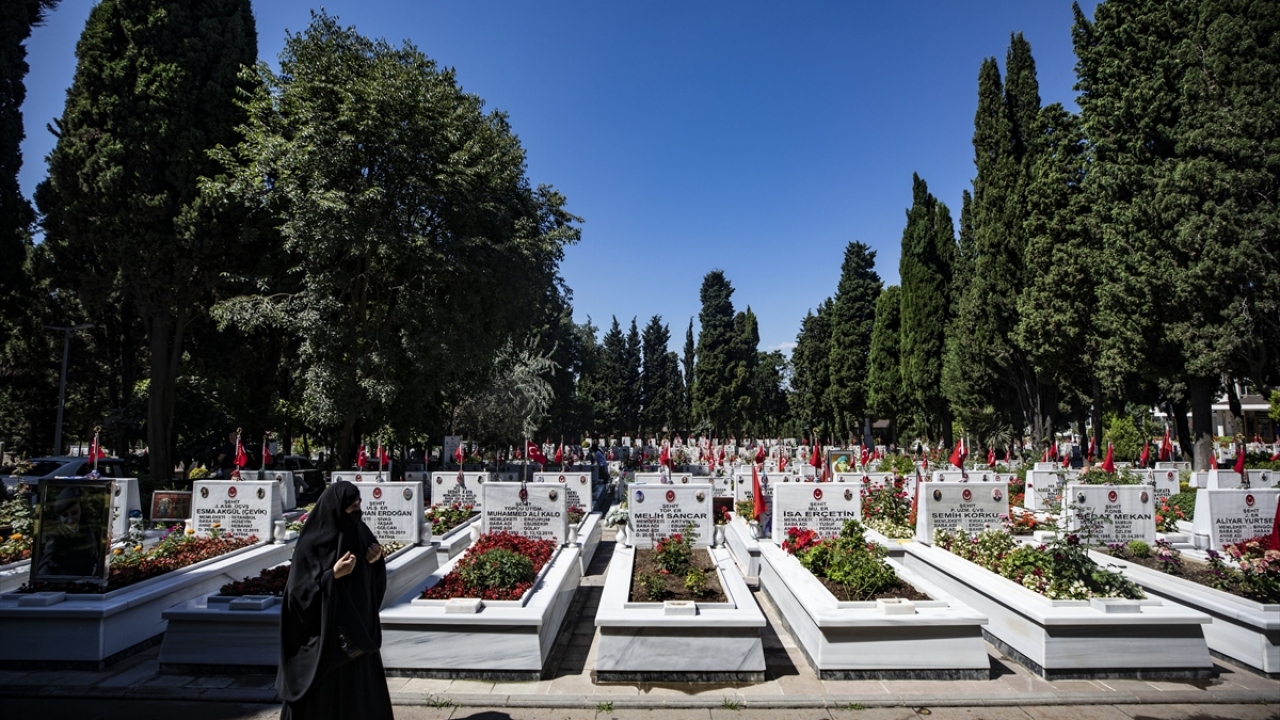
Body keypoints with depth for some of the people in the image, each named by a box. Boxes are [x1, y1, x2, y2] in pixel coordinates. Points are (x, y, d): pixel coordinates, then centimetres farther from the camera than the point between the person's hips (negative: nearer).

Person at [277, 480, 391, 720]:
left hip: (357, 626, 6)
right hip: (324, 631, -6)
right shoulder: (312, 543, -16)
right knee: (324, 692, 5)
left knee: (362, 689, 13)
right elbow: (300, 590, -16)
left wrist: (376, 560, -10)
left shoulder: (360, 531, 1)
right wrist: (333, 575, -27)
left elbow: (374, 580, 11)